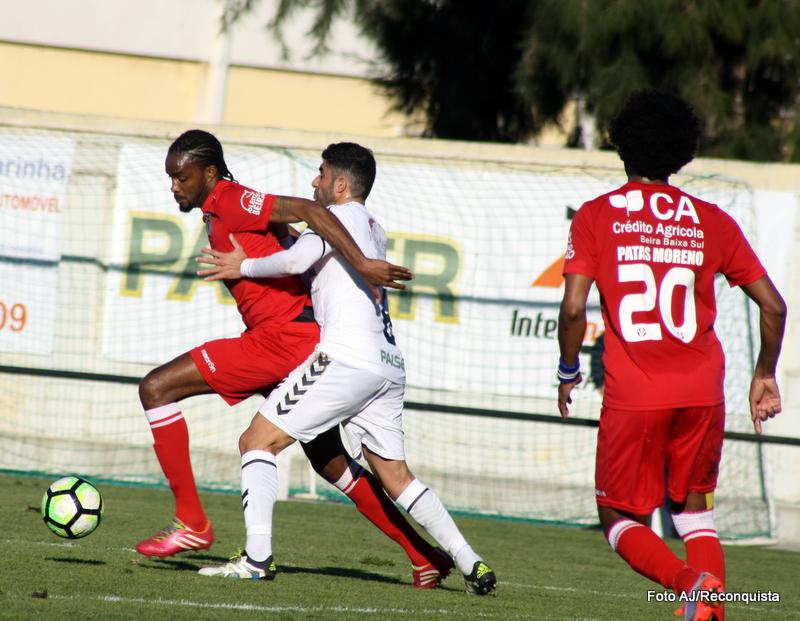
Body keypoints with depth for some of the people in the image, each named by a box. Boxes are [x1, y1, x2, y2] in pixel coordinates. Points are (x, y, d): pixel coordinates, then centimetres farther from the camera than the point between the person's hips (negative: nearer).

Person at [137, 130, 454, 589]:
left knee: (157, 388, -12)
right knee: (330, 462, 18)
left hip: (283, 339, -10)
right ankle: (426, 558, 21)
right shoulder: (220, 211, 18)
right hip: (297, 341, 10)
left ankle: (191, 523, -10)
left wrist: (362, 264, -28)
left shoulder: (231, 202, -11)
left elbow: (306, 211, -22)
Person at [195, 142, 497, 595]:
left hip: (347, 358, -9)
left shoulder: (340, 215, 0)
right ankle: (472, 564, 5)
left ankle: (257, 558, -15)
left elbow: (297, 260, -16)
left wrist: (243, 266, -3)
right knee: (395, 476, 14)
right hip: (389, 366, 9)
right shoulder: (375, 230, 26)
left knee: (258, 440, -4)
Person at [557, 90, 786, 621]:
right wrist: (765, 375, 21)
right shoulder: (712, 221, 9)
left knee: (620, 518, 11)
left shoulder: (596, 217, 2)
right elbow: (773, 306, 7)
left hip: (634, 395, -3)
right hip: (702, 391, 3)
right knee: (695, 509, 21)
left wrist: (568, 372, 9)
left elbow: (573, 309, -8)